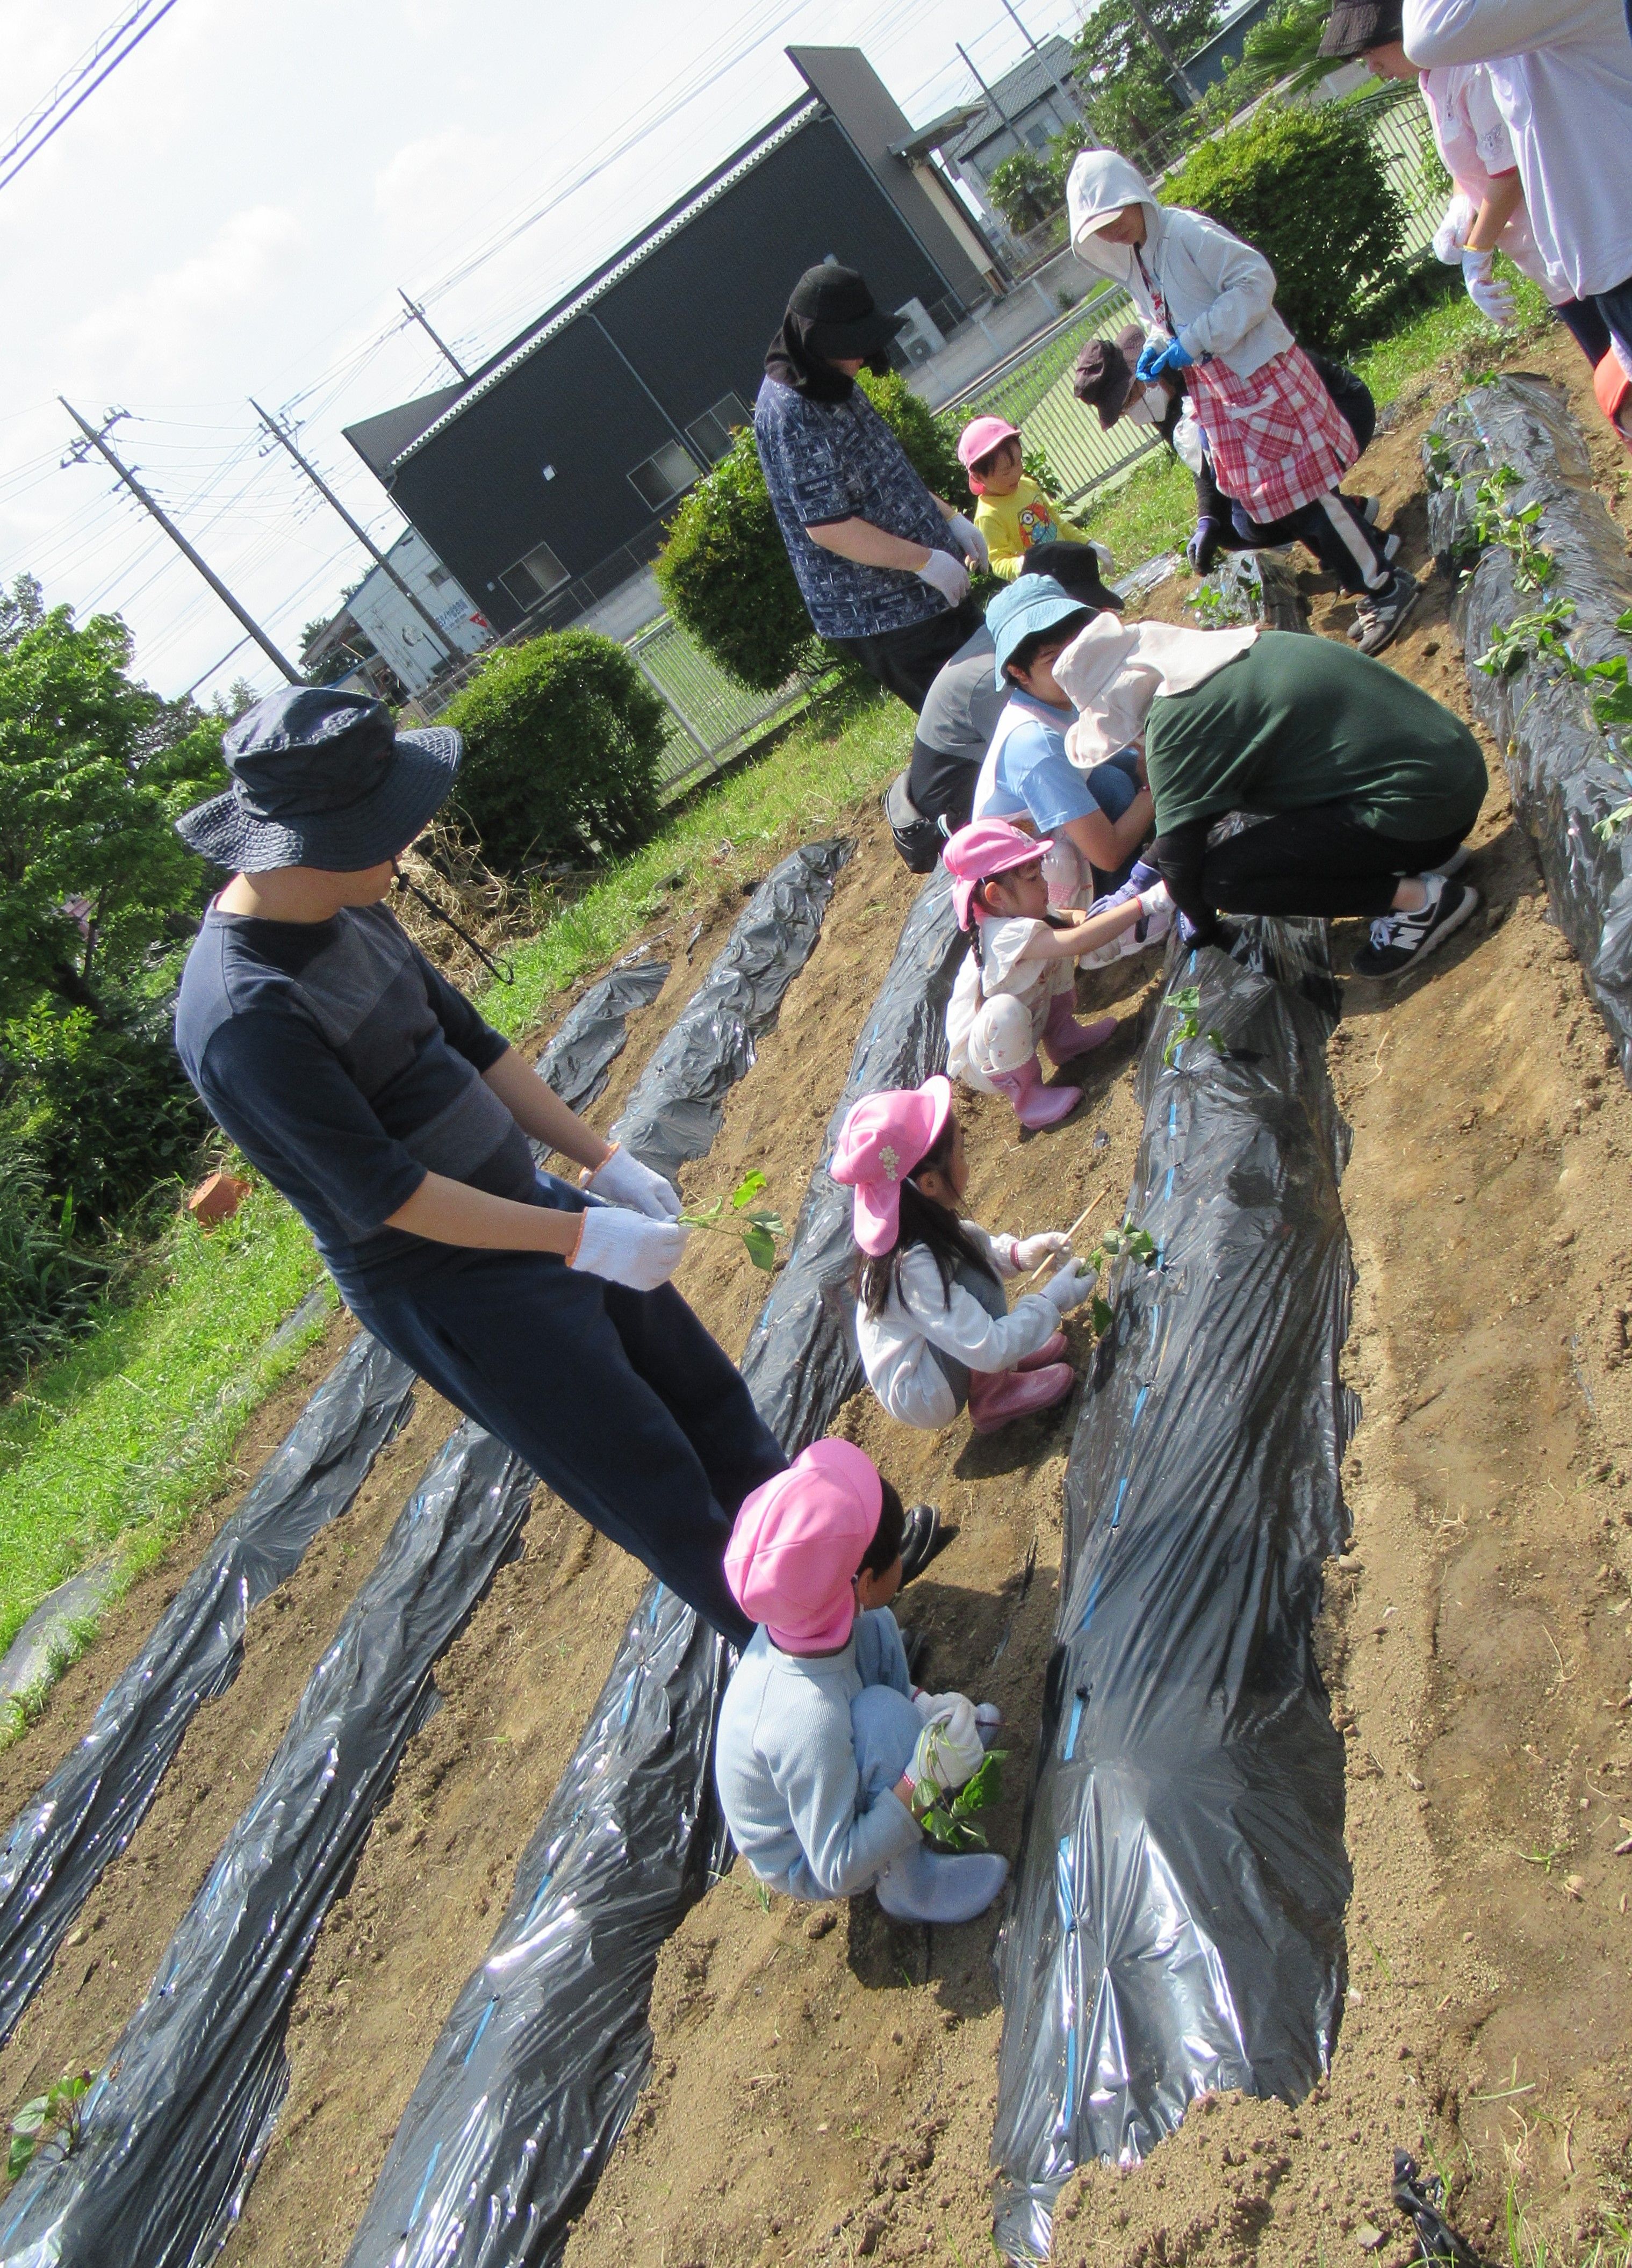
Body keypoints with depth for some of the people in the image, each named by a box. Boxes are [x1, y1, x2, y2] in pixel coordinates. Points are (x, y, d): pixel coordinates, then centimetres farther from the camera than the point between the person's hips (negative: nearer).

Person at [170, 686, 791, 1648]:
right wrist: (577, 1237, -23)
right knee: (652, 1483, 5)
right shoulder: (243, 1016, -29)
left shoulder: (350, 914, -1)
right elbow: (382, 1193, -27)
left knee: (707, 1396, 20)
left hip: (523, 1200, 9)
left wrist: (603, 1160, 2)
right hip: (449, 1290, -8)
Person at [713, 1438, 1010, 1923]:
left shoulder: (809, 1622, -22)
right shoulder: (809, 1723, -42)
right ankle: (907, 1886, -8)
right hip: (805, 1867, -7)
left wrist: (922, 1707, -10)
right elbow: (836, 1869, -31)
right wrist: (924, 1783, -35)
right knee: (884, 1715, -31)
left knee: (875, 1628, -4)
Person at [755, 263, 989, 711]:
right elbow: (827, 527, -26)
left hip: (928, 590, 10)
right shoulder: (788, 415, -23)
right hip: (876, 616, -10)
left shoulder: (832, 384, 8)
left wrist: (949, 517, 13)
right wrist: (927, 561, -20)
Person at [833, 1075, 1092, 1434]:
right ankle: (990, 1397, -4)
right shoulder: (914, 1267, -35)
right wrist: (1054, 1301, -21)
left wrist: (1020, 1253, -5)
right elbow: (990, 1350, -32)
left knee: (975, 1247, 7)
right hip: (921, 1397, -9)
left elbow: (974, 1242, 13)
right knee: (976, 1281, -25)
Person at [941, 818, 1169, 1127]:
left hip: (1019, 1040, 9)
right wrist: (1145, 902, -48)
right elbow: (1078, 942, -46)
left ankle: (1062, 1036, 16)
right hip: (984, 1063, -9)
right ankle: (1026, 1095, -18)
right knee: (1005, 1011, -42)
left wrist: (1077, 916, -16)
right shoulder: (1006, 936, -36)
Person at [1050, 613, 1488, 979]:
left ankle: (1417, 897, -6)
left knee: (1223, 877, -13)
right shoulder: (1223, 655, 13)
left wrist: (1202, 925, 8)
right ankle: (1430, 857, 17)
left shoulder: (1175, 717, -16)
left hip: (1419, 805, -10)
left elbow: (1177, 852, -12)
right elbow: (1204, 797, 24)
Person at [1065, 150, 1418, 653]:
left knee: (1308, 492, -5)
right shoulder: (1131, 262, 8)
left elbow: (1255, 280, -22)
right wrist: (1155, 350, -1)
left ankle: (1386, 587, 9)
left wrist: (1193, 343, -24)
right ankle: (1370, 585, 29)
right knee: (1281, 498, 14)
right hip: (1219, 396, 8)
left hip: (1263, 378, -8)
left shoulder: (1185, 230, -16)